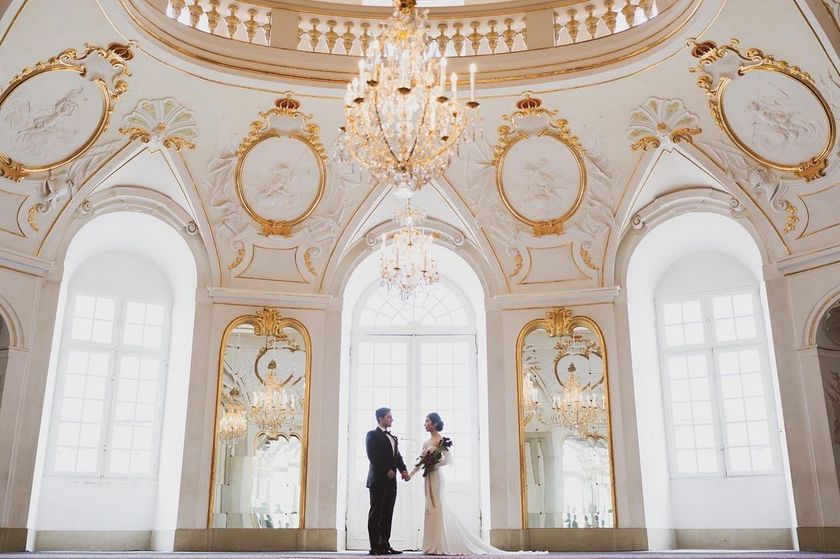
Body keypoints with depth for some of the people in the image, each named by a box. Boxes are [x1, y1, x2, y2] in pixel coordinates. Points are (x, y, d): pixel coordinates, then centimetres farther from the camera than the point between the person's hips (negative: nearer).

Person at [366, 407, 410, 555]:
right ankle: (375, 547, -2)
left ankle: (385, 544, 10)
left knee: (387, 514, 7)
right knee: (376, 512, -4)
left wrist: (403, 469, -3)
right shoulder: (372, 435, -3)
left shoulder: (392, 437, 21)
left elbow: (397, 456, 15)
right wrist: (387, 470, -17)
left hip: (391, 480, 8)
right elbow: (372, 456, -14)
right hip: (378, 480, -8)